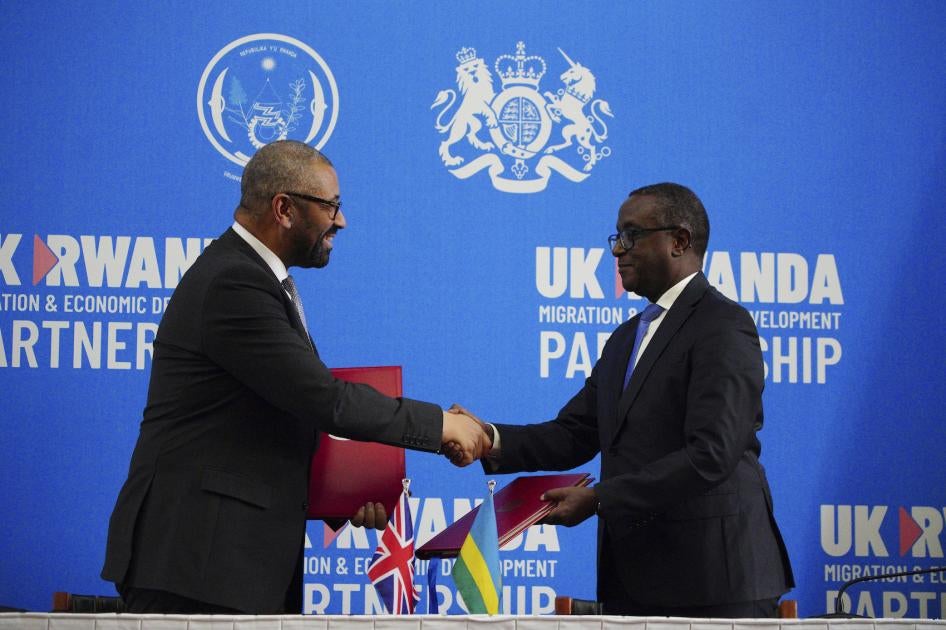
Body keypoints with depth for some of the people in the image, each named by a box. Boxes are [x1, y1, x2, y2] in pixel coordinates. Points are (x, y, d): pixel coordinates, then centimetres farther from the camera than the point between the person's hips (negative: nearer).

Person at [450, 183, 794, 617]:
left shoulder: (723, 327, -10)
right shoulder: (627, 338, 21)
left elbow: (710, 456, -20)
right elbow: (574, 435, 15)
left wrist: (598, 500, -21)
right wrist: (494, 441, -4)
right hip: (633, 580, 8)